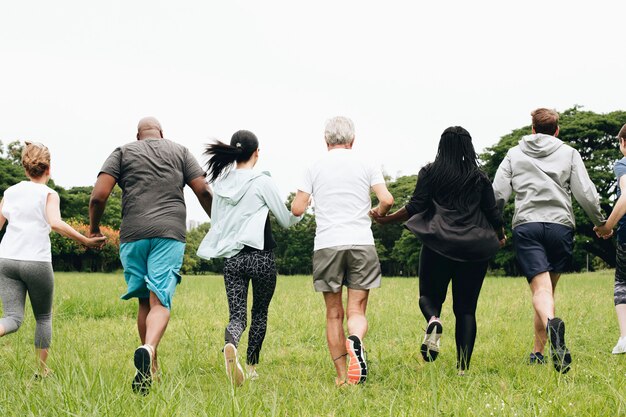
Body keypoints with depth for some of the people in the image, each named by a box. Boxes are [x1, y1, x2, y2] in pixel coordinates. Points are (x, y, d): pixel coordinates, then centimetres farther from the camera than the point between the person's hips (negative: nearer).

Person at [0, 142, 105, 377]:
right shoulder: (48, 194, -1)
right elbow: (55, 223, -19)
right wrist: (85, 241, -15)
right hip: (37, 261, -3)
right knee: (43, 317, 17)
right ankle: (41, 371, 19)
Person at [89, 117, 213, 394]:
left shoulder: (123, 153, 14)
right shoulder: (180, 151, 16)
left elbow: (98, 196, 1)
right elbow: (204, 192, 6)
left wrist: (94, 228, 16)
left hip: (133, 235, 1)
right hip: (170, 235, -1)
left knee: (144, 301, 14)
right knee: (160, 301, -8)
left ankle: (152, 368, 18)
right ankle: (148, 348, -37)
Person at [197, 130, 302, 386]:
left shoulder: (220, 183, 5)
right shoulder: (262, 182, -9)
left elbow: (216, 222, 17)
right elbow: (287, 221, 0)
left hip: (231, 258, 3)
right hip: (261, 257, -3)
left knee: (237, 315, -1)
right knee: (260, 313, 16)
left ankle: (230, 345, -34)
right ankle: (252, 366, 21)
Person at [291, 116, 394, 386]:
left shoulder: (315, 168, 7)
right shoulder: (366, 166, 7)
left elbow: (297, 209, 3)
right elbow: (386, 200, -3)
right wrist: (379, 213, 19)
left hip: (327, 245, 0)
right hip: (361, 243, 0)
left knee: (334, 314, 10)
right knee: (357, 311, 3)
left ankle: (341, 376, 9)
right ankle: (355, 341, -31)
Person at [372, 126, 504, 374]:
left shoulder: (430, 172, 3)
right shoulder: (479, 177, 8)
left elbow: (415, 207, -3)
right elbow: (493, 213, 9)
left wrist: (385, 220, 9)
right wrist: (500, 237, 28)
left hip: (439, 245, -1)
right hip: (474, 249, 2)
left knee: (429, 295, 13)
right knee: (466, 308, 6)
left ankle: (434, 320, -23)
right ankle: (463, 366, -3)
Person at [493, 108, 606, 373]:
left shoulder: (514, 154, 14)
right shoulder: (569, 154, 11)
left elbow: (498, 194, 6)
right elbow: (586, 195, 3)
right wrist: (600, 223, 18)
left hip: (526, 225, 0)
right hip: (560, 225, 1)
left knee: (541, 288, -11)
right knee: (549, 287, 12)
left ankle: (551, 323, -44)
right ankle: (538, 351, 12)